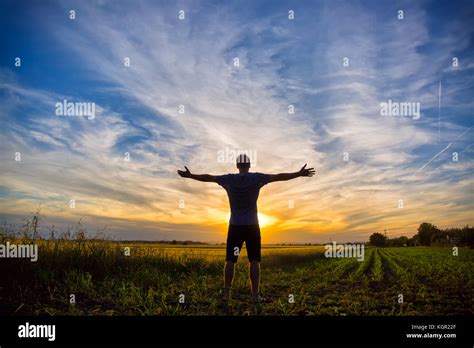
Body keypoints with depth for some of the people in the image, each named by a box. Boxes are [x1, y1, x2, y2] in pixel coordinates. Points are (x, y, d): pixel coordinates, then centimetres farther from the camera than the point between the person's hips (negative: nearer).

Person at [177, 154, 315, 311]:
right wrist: (300, 173, 1)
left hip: (235, 226, 1)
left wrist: (189, 175, 17)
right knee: (254, 261, 1)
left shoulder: (229, 179, -3)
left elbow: (208, 177, 5)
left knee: (230, 260, 6)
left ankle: (226, 294, 7)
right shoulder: (257, 178, -6)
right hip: (252, 226, -1)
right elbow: (279, 176, -4)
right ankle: (255, 295, -1)